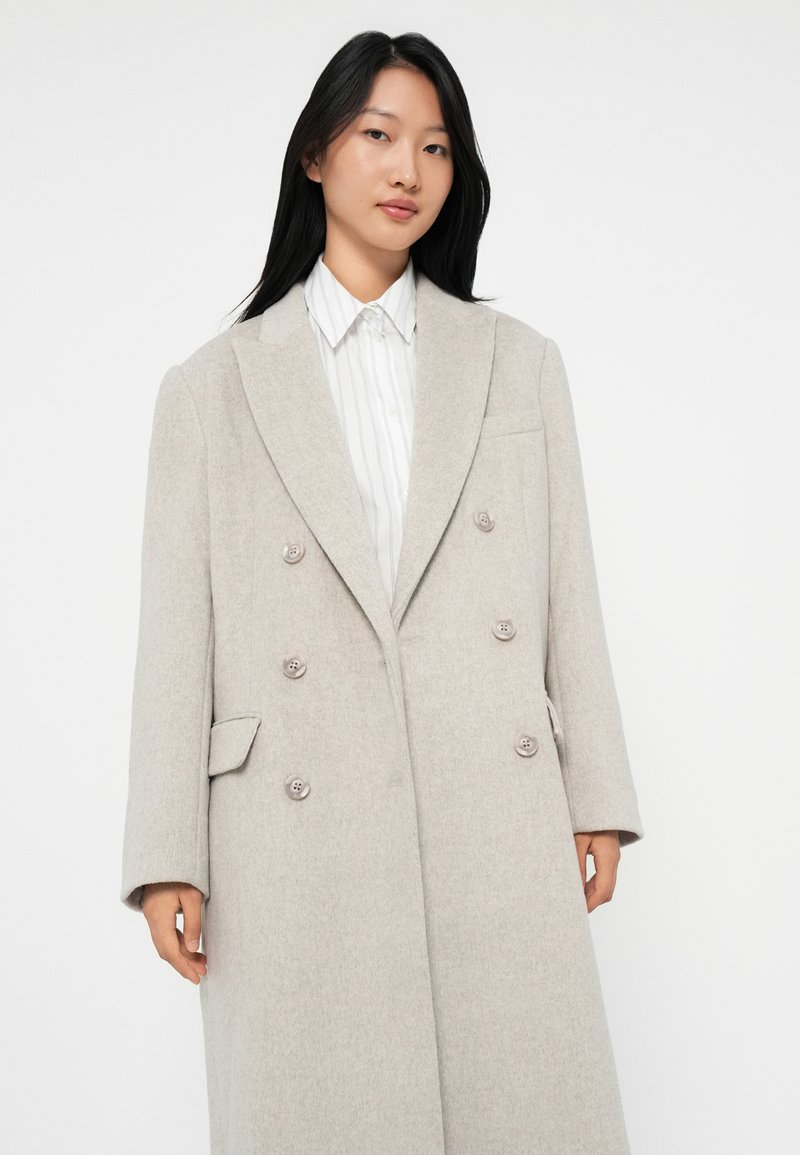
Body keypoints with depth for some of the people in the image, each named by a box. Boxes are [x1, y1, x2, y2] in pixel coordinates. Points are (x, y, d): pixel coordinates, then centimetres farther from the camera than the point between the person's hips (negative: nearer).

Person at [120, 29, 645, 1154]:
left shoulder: (518, 360, 13)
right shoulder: (211, 387, 8)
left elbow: (568, 590, 11)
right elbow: (177, 627, 3)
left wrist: (596, 800, 6)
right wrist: (167, 858, -1)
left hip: (499, 819, 2)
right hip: (296, 839, -1)